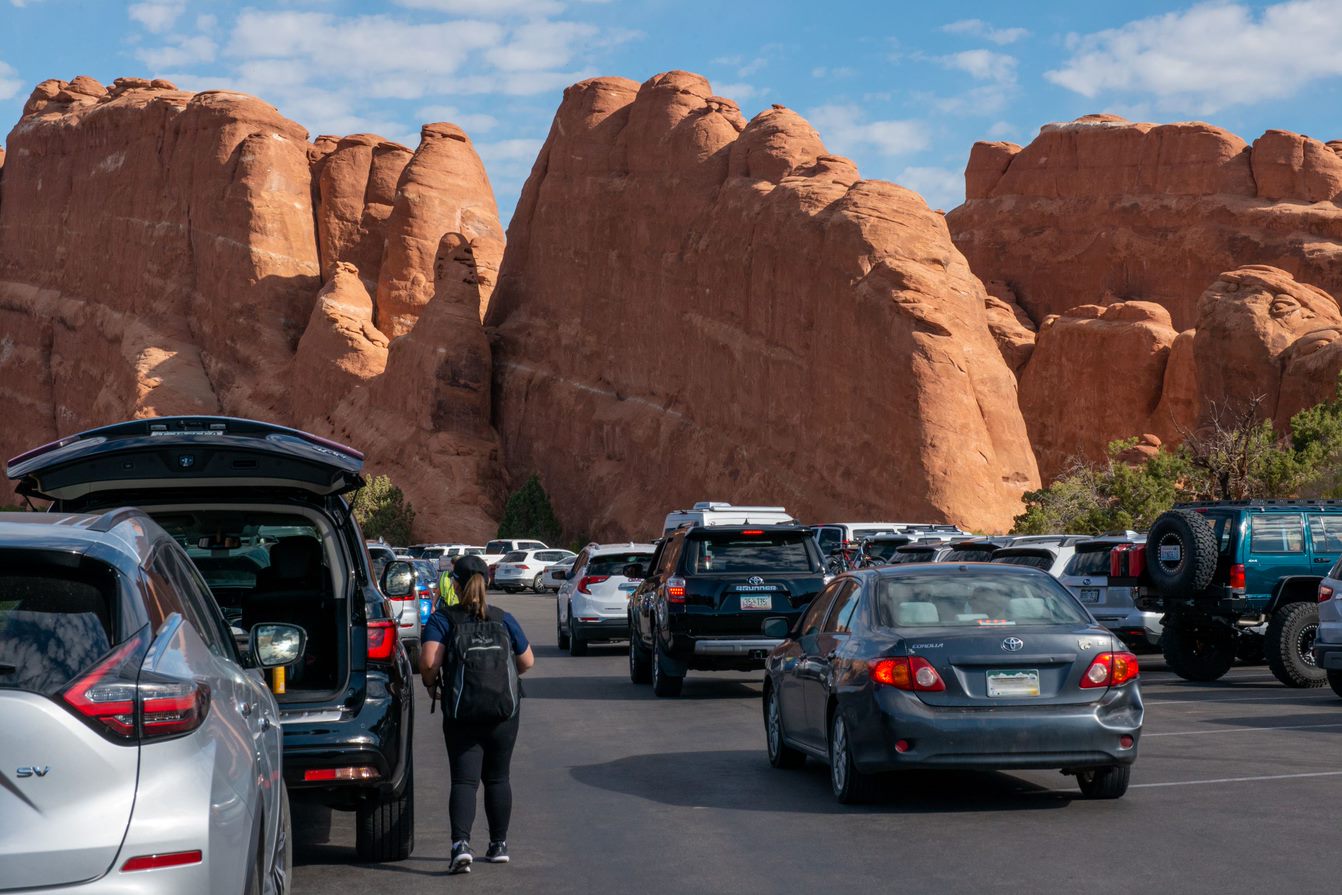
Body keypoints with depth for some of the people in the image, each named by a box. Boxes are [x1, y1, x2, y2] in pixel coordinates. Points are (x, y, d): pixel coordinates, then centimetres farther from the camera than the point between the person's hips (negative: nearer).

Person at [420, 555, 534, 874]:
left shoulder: (443, 619, -4)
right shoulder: (503, 619, 5)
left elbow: (429, 660, -18)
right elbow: (527, 661, 8)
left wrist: (430, 683, 1)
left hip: (461, 712, -2)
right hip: (505, 710, 2)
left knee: (463, 780, -2)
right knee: (497, 778, 16)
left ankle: (461, 844, -20)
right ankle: (499, 845, 22)